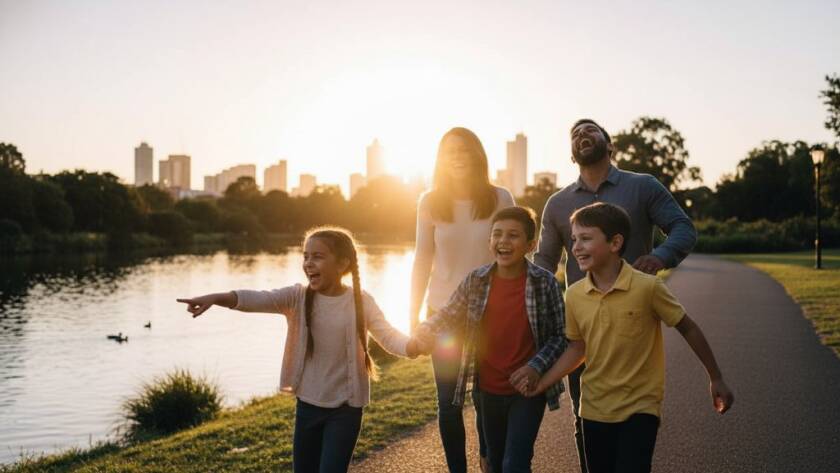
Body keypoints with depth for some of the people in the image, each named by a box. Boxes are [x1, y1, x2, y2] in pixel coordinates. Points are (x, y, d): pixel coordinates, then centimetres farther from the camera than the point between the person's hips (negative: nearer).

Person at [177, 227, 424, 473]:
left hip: (345, 409, -3)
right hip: (307, 406, 3)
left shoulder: (361, 301, -8)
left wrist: (415, 346, -39)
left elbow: (389, 336, -16)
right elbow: (258, 299, -21)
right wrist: (215, 298, -38)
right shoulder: (298, 297, -6)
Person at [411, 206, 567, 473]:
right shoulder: (475, 280, -7)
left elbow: (559, 336, -7)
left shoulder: (545, 283, -13)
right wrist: (424, 334, -15)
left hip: (528, 389, -4)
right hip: (488, 389, 4)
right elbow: (449, 314, 4)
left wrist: (536, 367, -20)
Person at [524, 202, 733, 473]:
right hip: (594, 409, 5)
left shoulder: (648, 287, -17)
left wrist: (716, 379, 3)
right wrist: (541, 383, 0)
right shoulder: (574, 295, -4)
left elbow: (688, 329, -4)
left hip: (640, 408, -4)